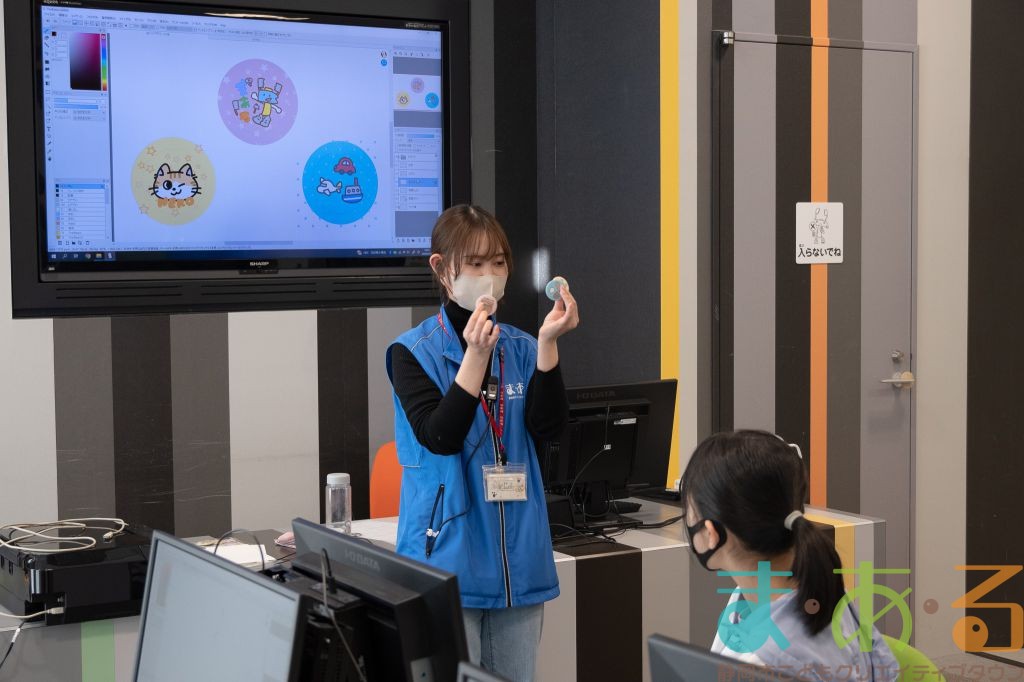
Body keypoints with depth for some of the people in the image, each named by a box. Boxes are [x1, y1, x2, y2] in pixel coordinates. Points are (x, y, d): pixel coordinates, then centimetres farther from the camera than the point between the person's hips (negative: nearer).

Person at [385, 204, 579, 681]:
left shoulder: (521, 349, 7)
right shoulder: (413, 352, -5)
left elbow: (548, 428, -6)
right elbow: (439, 437, -17)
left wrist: (548, 343, -16)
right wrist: (476, 354, -24)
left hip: (519, 559, 4)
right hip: (449, 556, -4)